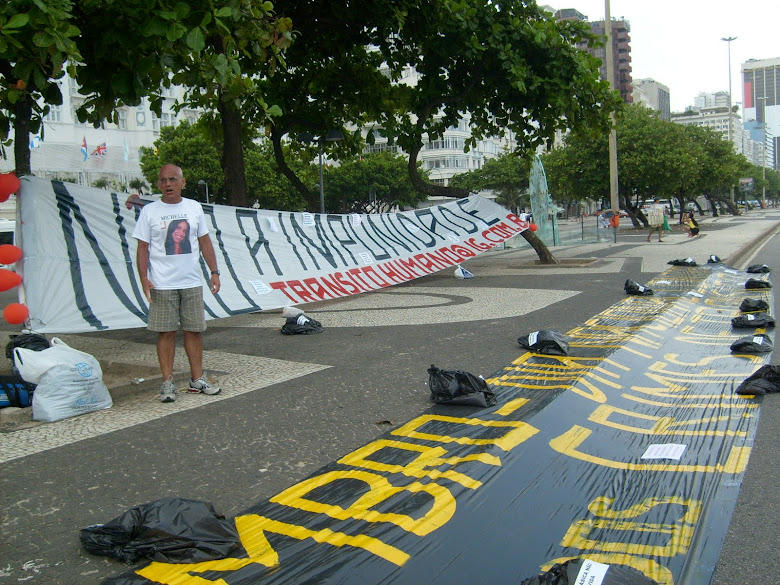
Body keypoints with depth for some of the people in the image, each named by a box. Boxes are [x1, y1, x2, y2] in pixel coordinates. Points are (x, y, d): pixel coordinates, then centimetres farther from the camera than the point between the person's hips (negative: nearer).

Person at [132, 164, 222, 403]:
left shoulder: (194, 207, 8)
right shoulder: (149, 211, 1)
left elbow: (205, 241, 12)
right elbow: (143, 248, 0)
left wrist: (214, 272, 6)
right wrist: (144, 278, -11)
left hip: (192, 282, 3)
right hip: (162, 285, -2)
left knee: (194, 330, 7)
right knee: (166, 332, 0)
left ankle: (197, 379, 17)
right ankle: (167, 383, 8)